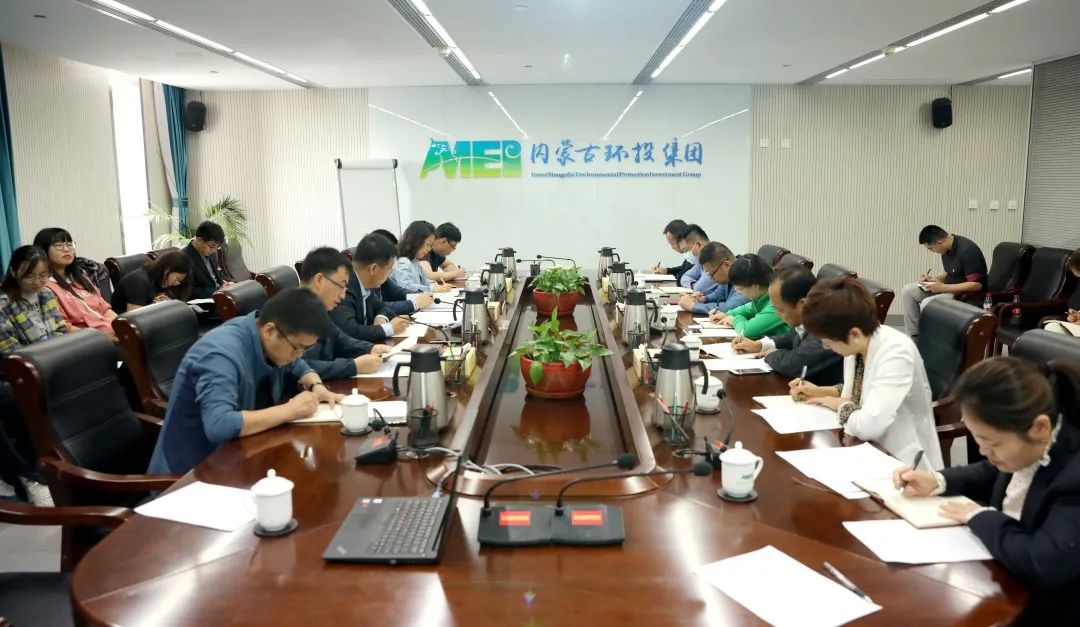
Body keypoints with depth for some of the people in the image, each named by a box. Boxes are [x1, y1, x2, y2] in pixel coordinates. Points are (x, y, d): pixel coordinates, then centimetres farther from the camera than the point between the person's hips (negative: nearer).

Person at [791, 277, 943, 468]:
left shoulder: (896, 352, -27)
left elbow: (869, 425, -34)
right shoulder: (855, 345, -4)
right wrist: (820, 392, 3)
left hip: (901, 462, -7)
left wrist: (841, 405, -15)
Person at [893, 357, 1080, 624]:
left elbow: (1042, 566, -38)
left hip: (1042, 611, -7)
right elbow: (992, 474, 15)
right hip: (1001, 577, 7)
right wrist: (937, 481, -2)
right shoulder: (1024, 446, -7)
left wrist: (980, 518, -22)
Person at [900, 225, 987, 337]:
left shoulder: (967, 251, -24)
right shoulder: (947, 249, 3)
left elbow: (976, 285, -27)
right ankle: (913, 335, 1)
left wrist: (943, 287, -25)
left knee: (927, 304, -31)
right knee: (908, 291, -1)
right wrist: (933, 278, 0)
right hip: (950, 289, 9)